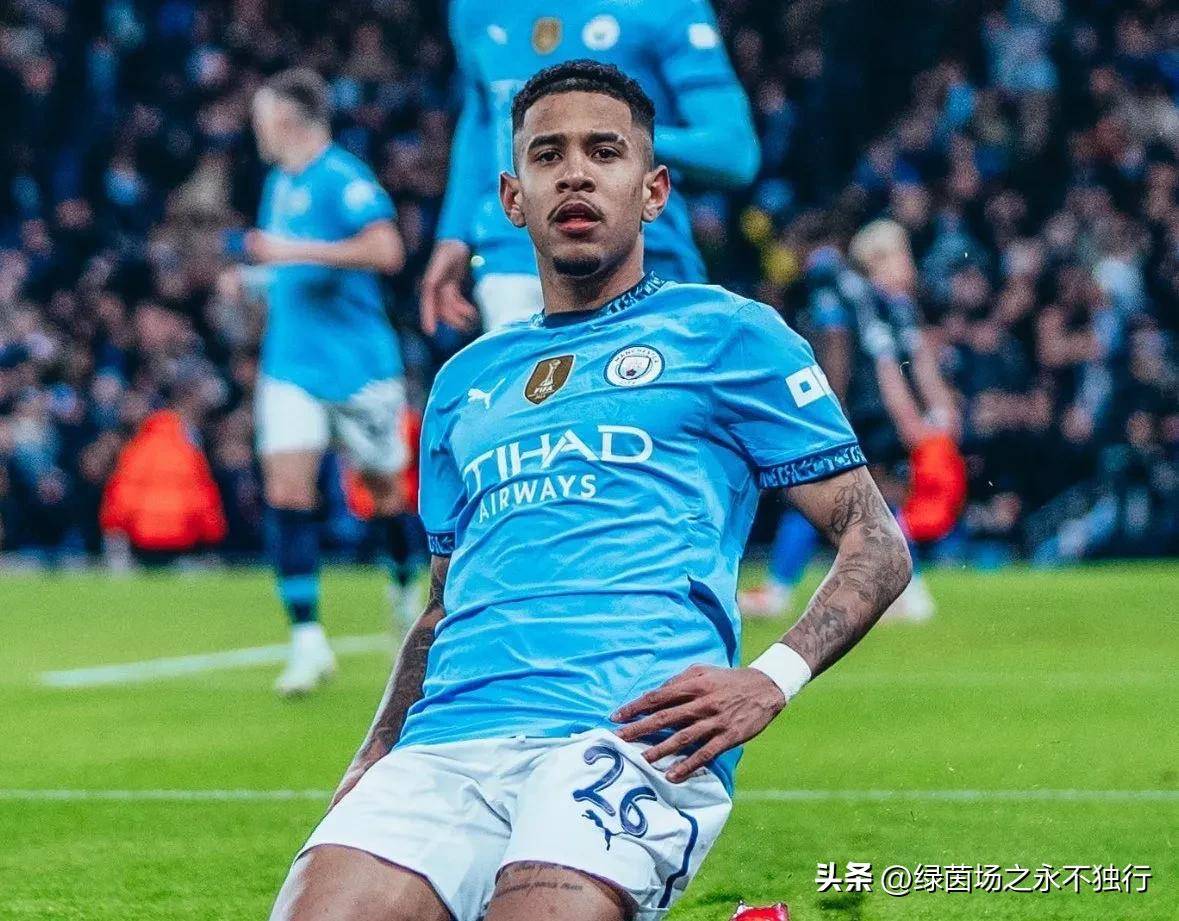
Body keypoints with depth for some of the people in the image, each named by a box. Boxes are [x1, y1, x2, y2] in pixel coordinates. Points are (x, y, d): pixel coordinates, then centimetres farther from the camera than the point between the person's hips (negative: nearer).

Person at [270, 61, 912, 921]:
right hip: (447, 740, 4)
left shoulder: (724, 333, 13)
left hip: (633, 730, -4)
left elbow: (878, 544, 9)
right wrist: (370, 763, 15)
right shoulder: (467, 381, 28)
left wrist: (770, 681, -9)